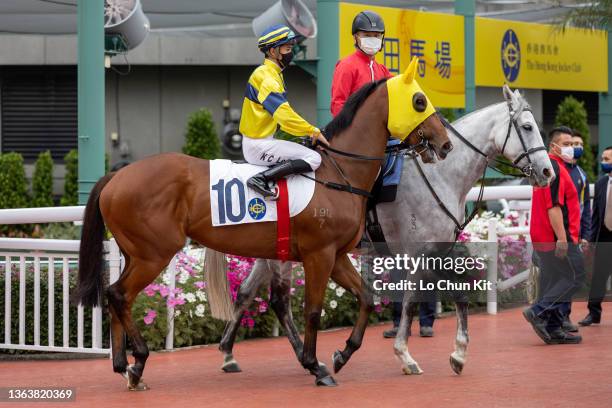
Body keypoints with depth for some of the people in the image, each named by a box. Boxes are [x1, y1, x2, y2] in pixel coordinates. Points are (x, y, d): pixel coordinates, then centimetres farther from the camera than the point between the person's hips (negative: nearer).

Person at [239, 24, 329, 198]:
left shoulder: (273, 74, 16)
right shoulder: (266, 76, -17)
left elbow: (282, 113, 20)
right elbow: (284, 115, -26)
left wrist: (308, 131, 11)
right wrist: (313, 131, -19)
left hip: (256, 142, 10)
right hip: (258, 146, -10)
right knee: (314, 159, -16)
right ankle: (261, 179, -22)